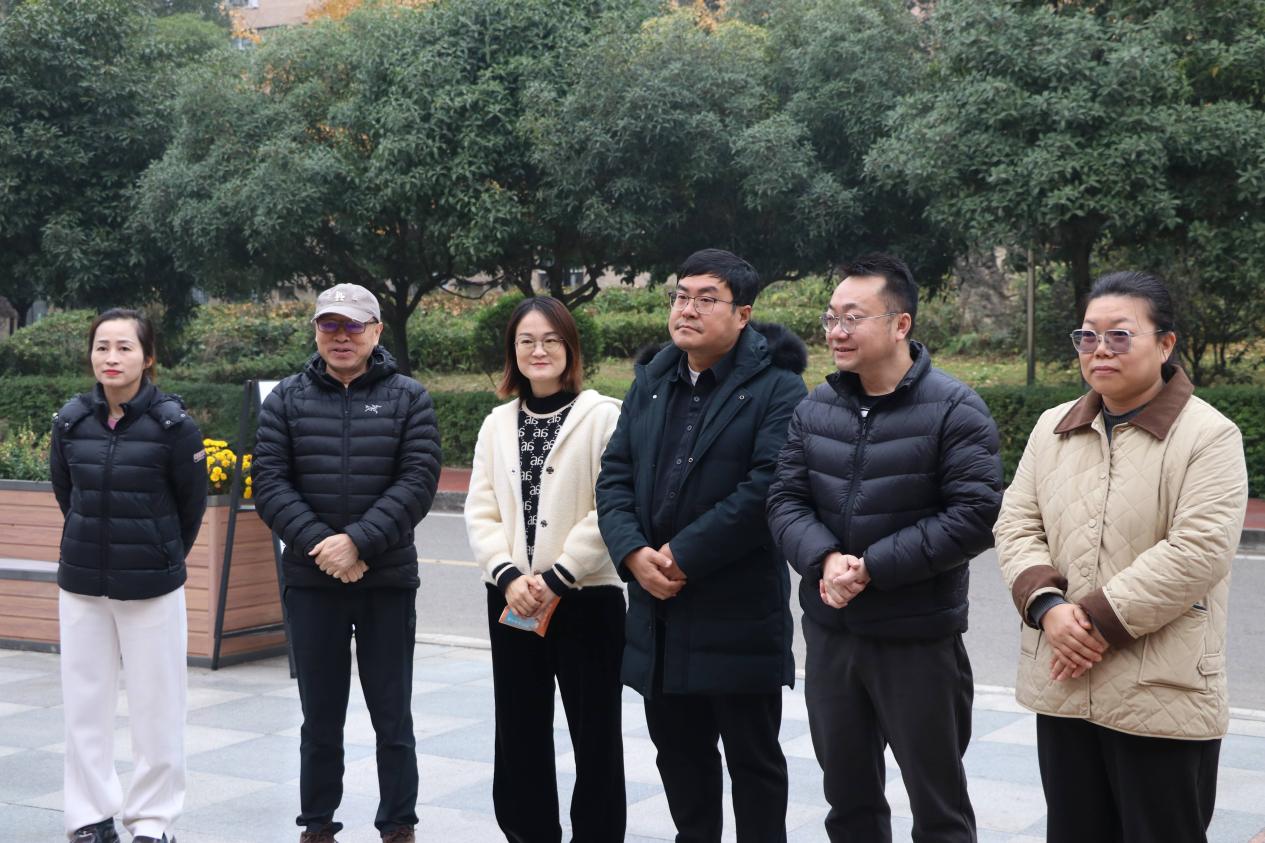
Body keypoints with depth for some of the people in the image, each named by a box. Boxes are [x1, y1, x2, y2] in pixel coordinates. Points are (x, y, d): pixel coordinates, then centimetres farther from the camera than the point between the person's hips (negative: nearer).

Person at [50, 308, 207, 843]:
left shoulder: (172, 424, -12)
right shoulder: (71, 420, -2)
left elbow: (193, 503, 0)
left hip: (152, 587, -3)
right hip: (81, 583, 3)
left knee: (156, 707, 4)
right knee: (84, 702, 9)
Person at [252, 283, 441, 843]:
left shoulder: (408, 398, 1)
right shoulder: (287, 399, 5)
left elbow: (417, 482, -8)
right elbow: (269, 482, -2)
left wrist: (358, 542, -18)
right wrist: (320, 543, -15)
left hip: (388, 580, -1)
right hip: (311, 582, 1)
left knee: (392, 713, 6)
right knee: (320, 715, 11)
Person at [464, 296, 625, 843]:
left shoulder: (604, 415, -6)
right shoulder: (497, 423, 10)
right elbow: (480, 512, 6)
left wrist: (556, 577, -15)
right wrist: (509, 574, -10)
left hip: (587, 596, -4)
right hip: (513, 600, 4)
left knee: (595, 734, 5)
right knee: (519, 735, 11)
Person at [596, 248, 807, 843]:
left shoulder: (775, 387, -8)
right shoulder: (651, 382, 13)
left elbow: (767, 487, -19)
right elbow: (615, 476, 8)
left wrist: (684, 555, -19)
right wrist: (634, 553, -9)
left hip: (739, 611, -6)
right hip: (658, 609, 6)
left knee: (752, 758, 5)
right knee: (678, 751, 16)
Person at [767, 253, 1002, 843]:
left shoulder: (953, 410, -10)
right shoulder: (815, 410, 6)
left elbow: (975, 515, -17)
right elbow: (786, 500, 3)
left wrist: (872, 566, -20)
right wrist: (825, 560, -17)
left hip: (920, 640, -5)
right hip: (829, 633, 5)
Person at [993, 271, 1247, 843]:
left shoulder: (1208, 436, -8)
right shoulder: (1052, 429, 11)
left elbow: (1197, 552, -18)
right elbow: (1017, 526, 7)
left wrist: (1101, 621, -19)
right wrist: (1047, 607, -11)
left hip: (1162, 695, -5)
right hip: (1062, 687, 6)